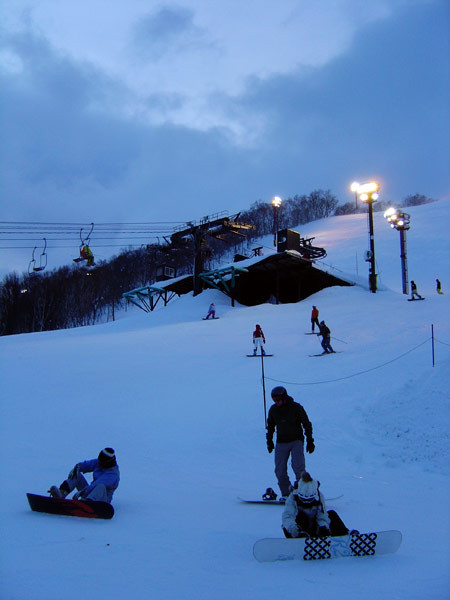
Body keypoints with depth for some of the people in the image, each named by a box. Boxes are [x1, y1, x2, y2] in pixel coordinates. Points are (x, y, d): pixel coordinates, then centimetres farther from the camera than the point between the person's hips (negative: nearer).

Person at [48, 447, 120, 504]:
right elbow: (86, 464, 3)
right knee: (76, 474, -6)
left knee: (101, 486, -42)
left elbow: (97, 484, -31)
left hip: (101, 498, -8)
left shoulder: (112, 474, -22)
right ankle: (61, 493, -28)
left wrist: (82, 492, -38)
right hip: (90, 492, 8)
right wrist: (77, 467, -19)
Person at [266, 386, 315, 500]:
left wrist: (310, 441, -2)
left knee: (298, 466, -18)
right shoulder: (273, 409, 3)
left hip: (296, 441, -4)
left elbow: (306, 424, 0)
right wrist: (269, 441, 19)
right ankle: (286, 494, 9)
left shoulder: (296, 407, -7)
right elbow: (270, 426, 20)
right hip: (281, 443, 4)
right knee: (280, 470, -3)